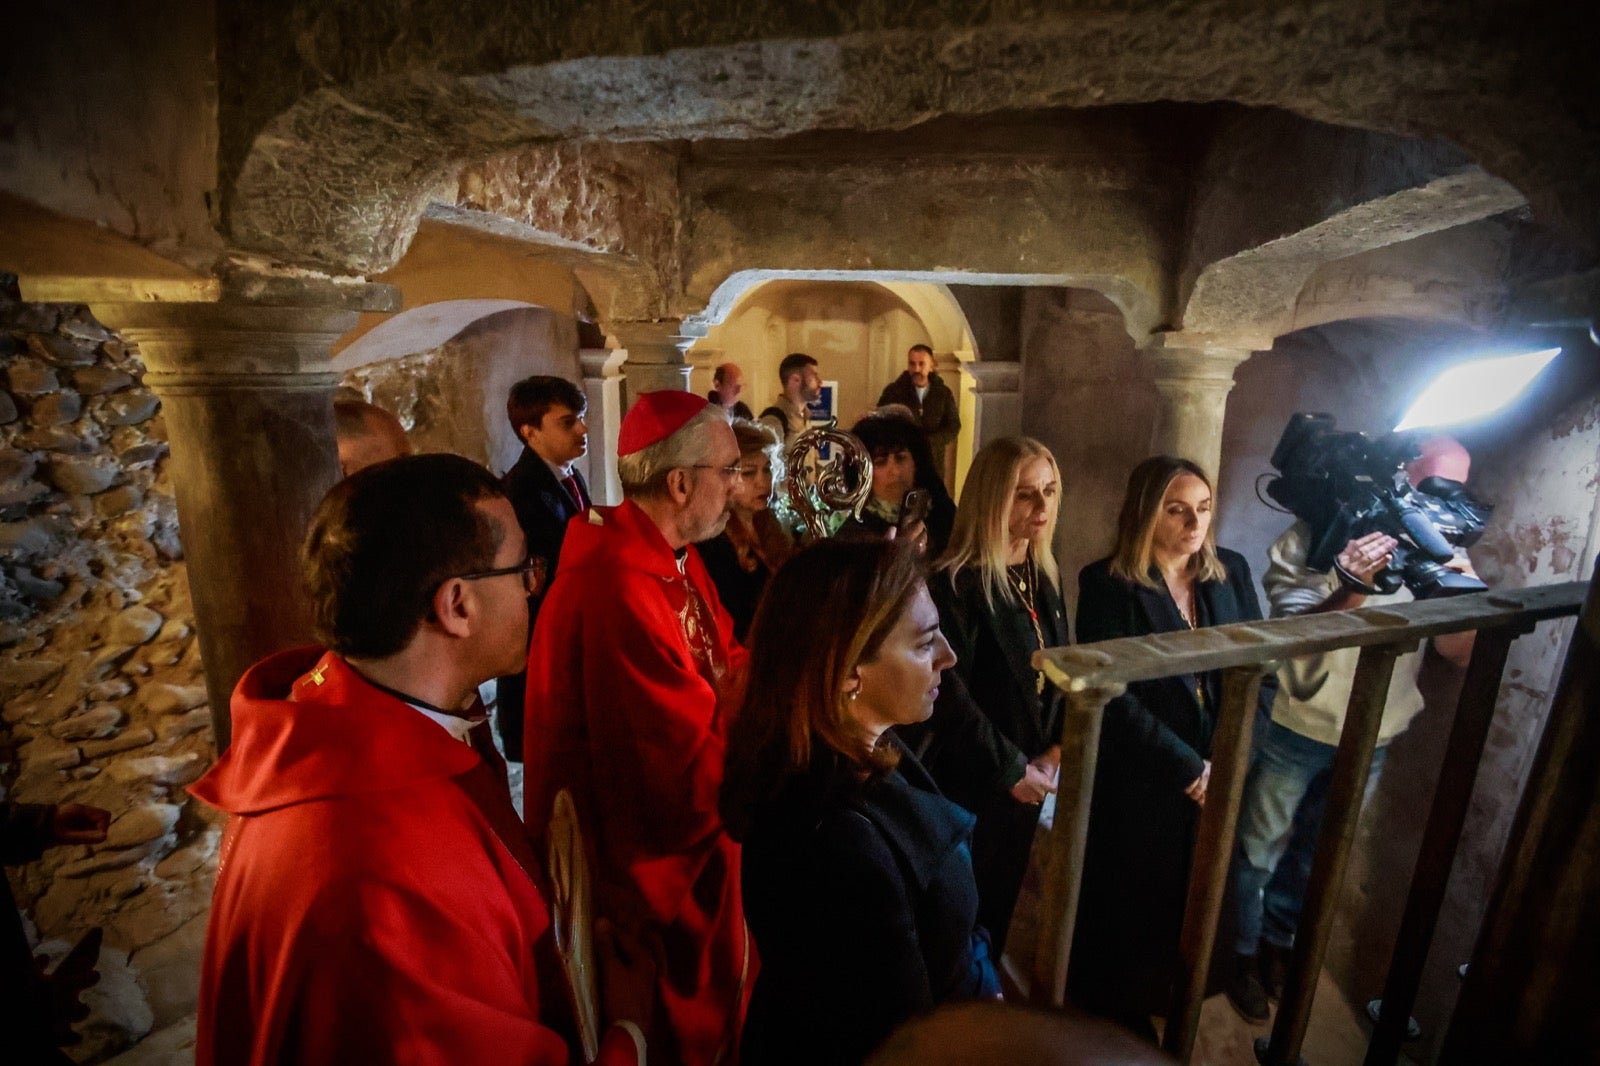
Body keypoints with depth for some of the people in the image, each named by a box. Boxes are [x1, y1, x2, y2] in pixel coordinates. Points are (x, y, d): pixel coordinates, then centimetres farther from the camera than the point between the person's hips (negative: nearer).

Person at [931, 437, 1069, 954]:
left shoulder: (1044, 578, 5)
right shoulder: (957, 584, -21)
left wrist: (1054, 754, -3)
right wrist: (1012, 769, -13)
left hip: (1026, 785, 7)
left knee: (999, 910, 23)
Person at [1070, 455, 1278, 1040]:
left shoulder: (1231, 571, 3)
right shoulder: (1108, 582, -13)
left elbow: (1263, 669, 3)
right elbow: (1112, 696, -18)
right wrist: (1188, 768, -17)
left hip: (1216, 783, 5)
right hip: (1135, 787, -4)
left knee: (1188, 909, 19)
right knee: (1121, 913, 12)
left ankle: (1145, 1011, 45)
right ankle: (1103, 1026, 38)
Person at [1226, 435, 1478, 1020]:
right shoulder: (1319, 536, -18)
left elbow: (1461, 652, -7)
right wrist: (1354, 588, -39)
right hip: (1296, 726, -5)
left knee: (1316, 850, 23)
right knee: (1260, 847, 11)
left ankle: (1278, 939, 46)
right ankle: (1242, 951, 34)